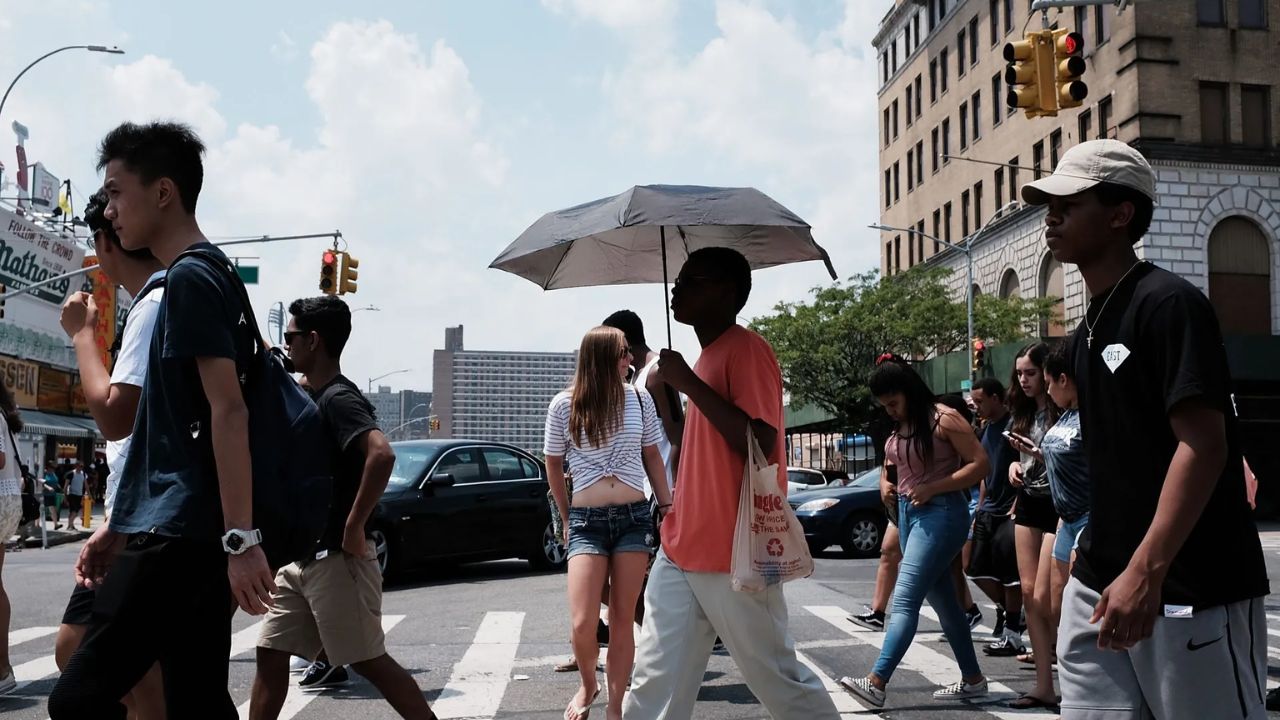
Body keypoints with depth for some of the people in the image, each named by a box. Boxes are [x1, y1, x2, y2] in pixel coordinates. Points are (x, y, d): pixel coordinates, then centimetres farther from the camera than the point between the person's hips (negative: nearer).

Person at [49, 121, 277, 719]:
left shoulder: (190, 277, -10)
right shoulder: (195, 278, 20)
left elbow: (228, 410, -19)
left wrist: (241, 539, -23)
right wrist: (120, 525, 23)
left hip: (181, 537, -10)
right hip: (191, 534, 10)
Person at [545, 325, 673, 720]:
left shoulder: (639, 399, 3)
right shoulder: (564, 405, -3)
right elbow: (553, 465, 8)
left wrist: (667, 506, 11)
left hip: (634, 517, 2)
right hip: (587, 520, -2)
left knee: (622, 619, 3)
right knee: (583, 623, -9)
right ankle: (588, 685, 21)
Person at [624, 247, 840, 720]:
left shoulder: (746, 349, -11)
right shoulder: (707, 357, 17)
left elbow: (759, 445, -23)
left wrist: (689, 384, -20)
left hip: (733, 557, -9)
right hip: (682, 551, 9)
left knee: (778, 678, 5)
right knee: (656, 682, 5)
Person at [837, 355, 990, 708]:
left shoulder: (944, 419, -12)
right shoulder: (901, 426, 10)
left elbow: (980, 463, -15)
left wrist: (931, 488, -20)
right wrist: (891, 482, 6)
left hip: (940, 513, -9)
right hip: (908, 512, 9)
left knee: (905, 598, -16)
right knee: (941, 600, 13)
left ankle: (876, 683, -22)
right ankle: (972, 679, 23)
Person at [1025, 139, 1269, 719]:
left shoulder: (1169, 305, -11)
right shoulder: (1087, 333, 15)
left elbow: (1204, 444, -20)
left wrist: (1146, 570, -27)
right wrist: (1094, 555, 17)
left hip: (1192, 590, -8)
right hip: (1101, 583, 8)